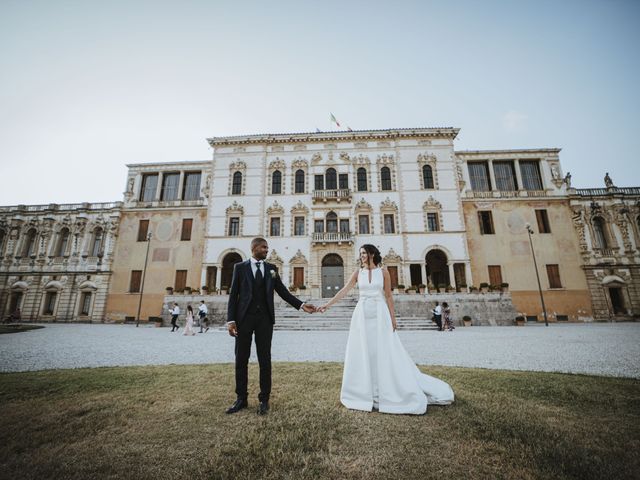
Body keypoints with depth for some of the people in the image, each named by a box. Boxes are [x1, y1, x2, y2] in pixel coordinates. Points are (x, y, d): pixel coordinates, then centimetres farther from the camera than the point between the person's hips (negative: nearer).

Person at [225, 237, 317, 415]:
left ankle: (264, 399, 21)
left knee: (265, 359, 7)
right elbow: (233, 294, 1)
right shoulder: (240, 267, 4)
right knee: (241, 359, 8)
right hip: (244, 318, -1)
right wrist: (231, 320, -7)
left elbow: (283, 292, 5)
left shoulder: (271, 269, 8)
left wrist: (302, 305, -6)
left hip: (265, 319, 1)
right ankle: (241, 398, 26)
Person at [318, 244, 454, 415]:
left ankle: (387, 391, 19)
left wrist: (393, 317, -1)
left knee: (384, 351, 2)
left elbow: (388, 296, 2)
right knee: (363, 352, 6)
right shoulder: (358, 273, 5)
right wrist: (328, 304, -6)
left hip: (380, 314, -2)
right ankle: (366, 392, 21)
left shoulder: (383, 272, 1)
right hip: (362, 314, 2)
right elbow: (344, 290, 1)